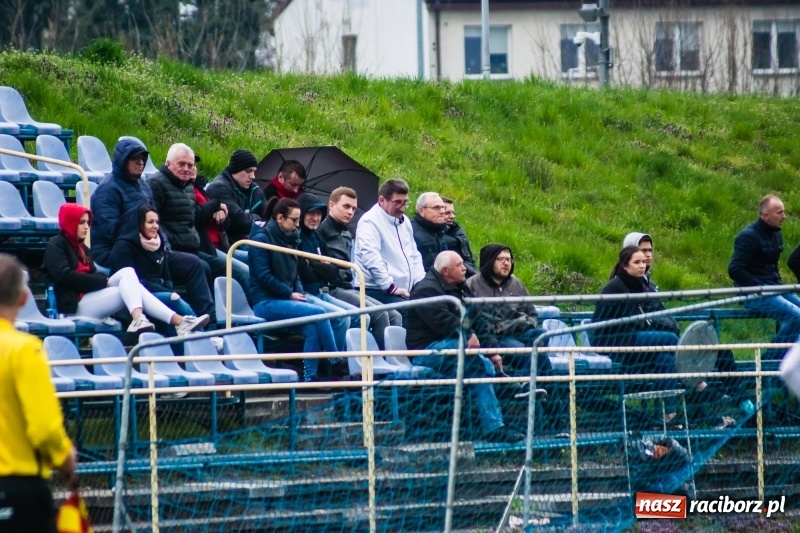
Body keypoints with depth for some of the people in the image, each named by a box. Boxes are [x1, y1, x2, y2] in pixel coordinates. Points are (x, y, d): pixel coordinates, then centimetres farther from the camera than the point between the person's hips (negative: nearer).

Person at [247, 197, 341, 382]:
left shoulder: (290, 239, 16)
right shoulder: (262, 238, -6)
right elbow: (263, 276, -14)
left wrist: (299, 294, 1)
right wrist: (290, 294, -14)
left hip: (285, 299, 7)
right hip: (265, 302, -7)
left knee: (312, 326, -24)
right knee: (318, 313, -24)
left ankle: (311, 376, -26)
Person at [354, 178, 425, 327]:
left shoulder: (404, 222, 20)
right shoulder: (370, 222, -8)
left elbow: (415, 255, 27)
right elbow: (371, 259, -20)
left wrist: (421, 283, 11)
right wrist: (391, 287, -21)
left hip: (404, 291, 8)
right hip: (378, 292, -8)